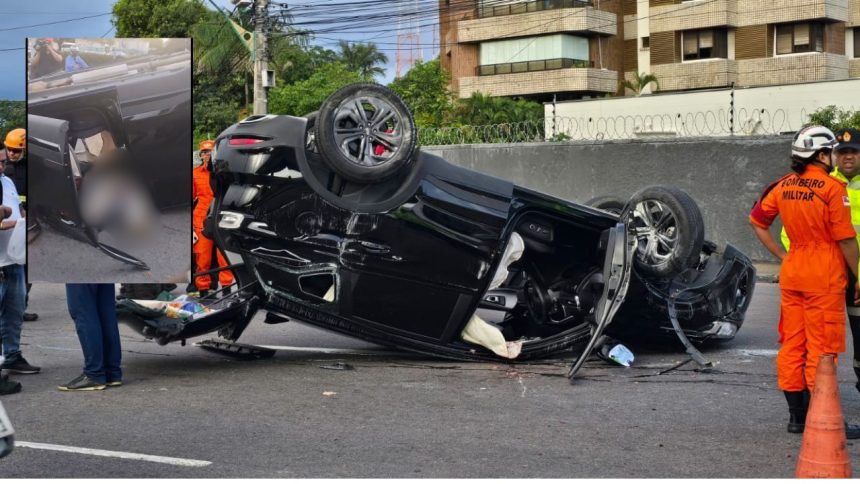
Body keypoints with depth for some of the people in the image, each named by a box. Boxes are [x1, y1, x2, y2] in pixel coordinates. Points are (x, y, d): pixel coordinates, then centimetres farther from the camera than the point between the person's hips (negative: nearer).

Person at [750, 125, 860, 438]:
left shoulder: (783, 186, 6)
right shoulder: (832, 188, -14)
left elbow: (757, 221, 15)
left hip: (791, 274, 6)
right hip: (824, 277, -6)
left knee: (792, 345, 10)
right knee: (821, 350, -3)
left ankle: (797, 416, 17)